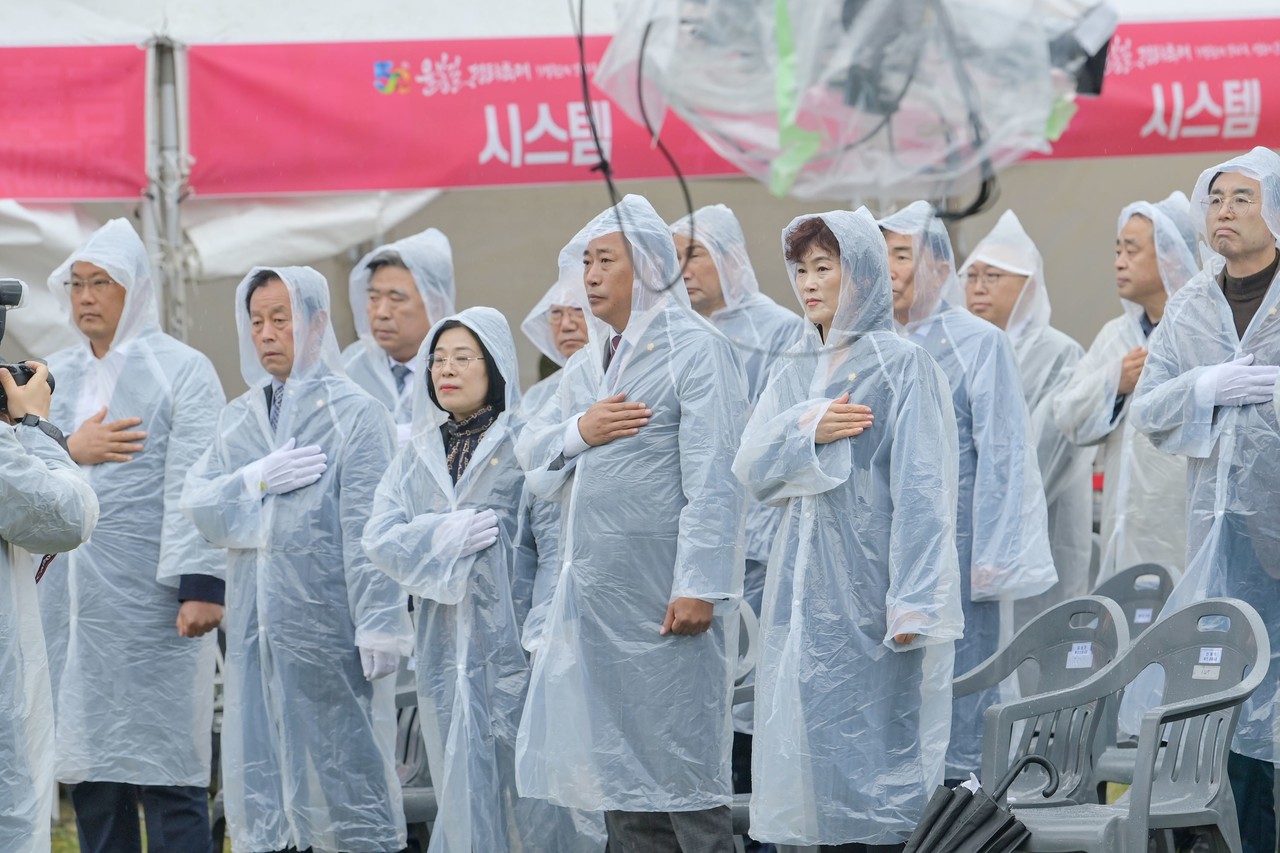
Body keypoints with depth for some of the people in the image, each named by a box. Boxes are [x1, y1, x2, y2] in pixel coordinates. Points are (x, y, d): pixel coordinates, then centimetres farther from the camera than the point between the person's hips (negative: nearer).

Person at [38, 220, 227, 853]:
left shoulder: (182, 370, 0)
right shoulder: (54, 375, 17)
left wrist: (201, 584, -16)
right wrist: (69, 451, -6)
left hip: (149, 603, -6)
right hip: (69, 605, 6)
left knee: (166, 775, -6)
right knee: (88, 765, 6)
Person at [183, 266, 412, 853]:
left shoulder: (354, 412, -3)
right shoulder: (238, 417, 15)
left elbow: (369, 529, -10)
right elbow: (199, 506, 7)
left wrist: (378, 624, -15)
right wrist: (258, 480, -11)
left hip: (327, 622, -6)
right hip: (256, 623, 6)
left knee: (342, 765, -3)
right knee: (258, 774, 5)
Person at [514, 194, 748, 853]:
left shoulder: (695, 349, -7)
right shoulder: (585, 367, 18)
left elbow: (713, 481, -15)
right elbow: (533, 458, 15)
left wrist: (700, 586, -21)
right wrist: (578, 433, -6)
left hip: (664, 595, -8)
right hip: (594, 591, 8)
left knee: (682, 763, -5)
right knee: (617, 759, 9)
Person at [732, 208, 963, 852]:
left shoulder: (901, 365, -5)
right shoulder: (795, 370, 15)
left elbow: (921, 489, -11)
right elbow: (752, 468, 9)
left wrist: (914, 602, -18)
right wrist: (808, 431, -10)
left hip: (869, 579, -6)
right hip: (805, 582, 6)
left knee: (881, 745, -7)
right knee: (820, 743, 5)